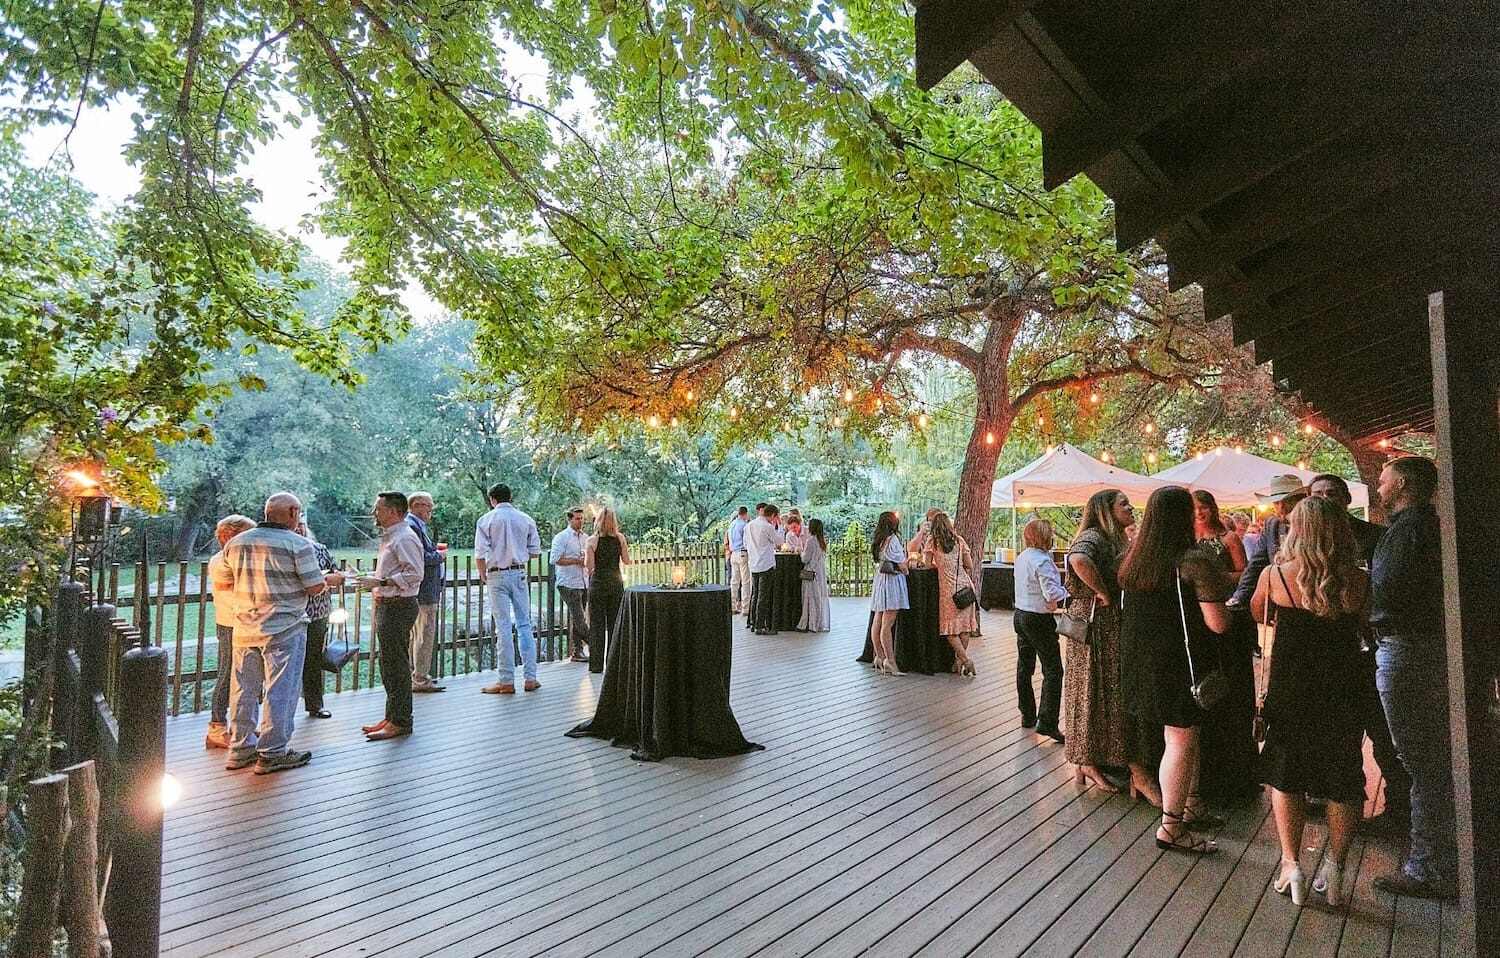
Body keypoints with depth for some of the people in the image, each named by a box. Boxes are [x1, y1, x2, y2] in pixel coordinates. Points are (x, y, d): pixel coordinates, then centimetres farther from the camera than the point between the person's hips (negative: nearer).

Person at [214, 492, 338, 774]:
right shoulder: (298, 545, -12)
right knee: (280, 692, 2)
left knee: (244, 689, 15)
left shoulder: (235, 543, 6)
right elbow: (314, 587, -13)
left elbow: (219, 585, 14)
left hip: (245, 630, 6)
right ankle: (272, 753, 8)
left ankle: (240, 748, 25)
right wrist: (329, 580, 8)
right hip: (284, 631, -6)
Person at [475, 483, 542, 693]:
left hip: (497, 575, -2)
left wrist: (483, 576, 8)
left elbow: (480, 554, -7)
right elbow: (535, 551, 6)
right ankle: (530, 678, 9)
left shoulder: (486, 520, -3)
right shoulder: (525, 519, 5)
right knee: (524, 625, 8)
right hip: (519, 574, 3)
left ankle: (506, 681, 2)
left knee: (503, 627, -1)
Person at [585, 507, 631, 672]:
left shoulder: (593, 540, -8)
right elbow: (627, 561, 2)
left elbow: (589, 566, -10)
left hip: (598, 583, -2)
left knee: (597, 624, 5)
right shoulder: (620, 538, -2)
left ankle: (596, 664, 6)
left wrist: (585, 555, 9)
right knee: (615, 624, 10)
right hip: (616, 583, 2)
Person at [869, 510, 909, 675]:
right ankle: (890, 661, -10)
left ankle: (879, 657, 15)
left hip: (879, 579, 9)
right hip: (892, 581, -9)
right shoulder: (893, 539, -12)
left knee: (877, 622, 9)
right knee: (887, 624, -10)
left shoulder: (877, 540, 13)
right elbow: (902, 564, -11)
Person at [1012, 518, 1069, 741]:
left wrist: (1049, 603, 4)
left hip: (1020, 614, 9)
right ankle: (1047, 722, -6)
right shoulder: (1042, 560, -19)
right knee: (1052, 670, -3)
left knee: (1024, 667, 15)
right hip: (1039, 620, -9)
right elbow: (1053, 593, -25)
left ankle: (1028, 716, 25)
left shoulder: (1021, 557, 8)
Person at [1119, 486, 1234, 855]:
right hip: (1179, 663, -7)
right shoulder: (1194, 561, -18)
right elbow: (1218, 624, -19)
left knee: (1183, 737, 22)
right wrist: (1219, 597, 2)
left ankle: (1191, 807, 36)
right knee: (1181, 742, 3)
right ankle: (1171, 828, 12)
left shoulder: (1132, 559, 3)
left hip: (1141, 660, 7)